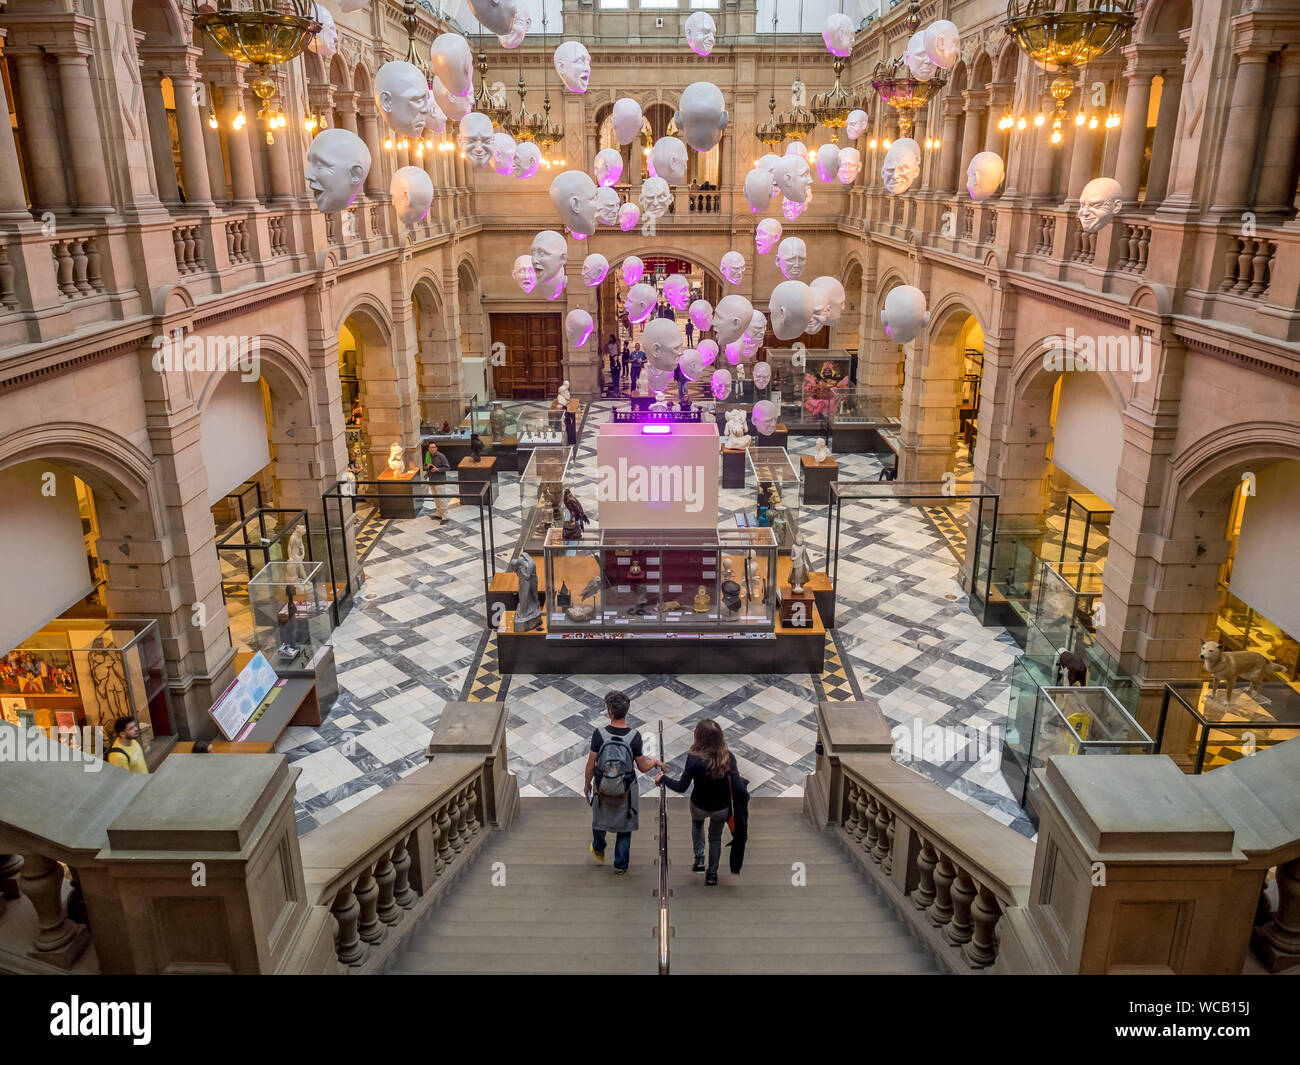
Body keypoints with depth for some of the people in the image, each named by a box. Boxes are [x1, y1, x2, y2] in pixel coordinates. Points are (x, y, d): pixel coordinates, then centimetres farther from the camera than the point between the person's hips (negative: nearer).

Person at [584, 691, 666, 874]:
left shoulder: (599, 733, -21)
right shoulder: (634, 736, -20)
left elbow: (591, 765, -12)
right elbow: (643, 768, -10)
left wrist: (587, 784, 6)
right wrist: (655, 762, 11)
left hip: (602, 788, 1)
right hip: (626, 790, -1)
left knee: (599, 818, 28)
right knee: (625, 826, 21)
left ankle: (598, 850, 52)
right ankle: (621, 865, 31)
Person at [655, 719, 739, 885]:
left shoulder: (694, 759, -29)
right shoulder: (728, 757, -22)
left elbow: (681, 787, -19)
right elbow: (736, 787, -20)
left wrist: (663, 779, -3)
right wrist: (737, 776, 2)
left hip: (700, 807, -1)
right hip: (721, 808, 1)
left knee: (697, 822, 37)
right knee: (715, 837, 29)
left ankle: (699, 860, 32)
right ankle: (712, 874, 41)